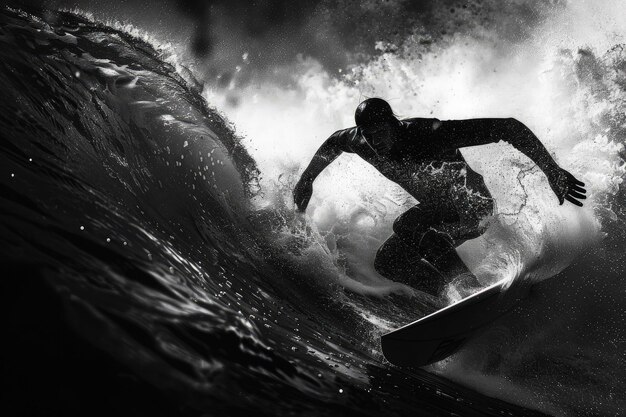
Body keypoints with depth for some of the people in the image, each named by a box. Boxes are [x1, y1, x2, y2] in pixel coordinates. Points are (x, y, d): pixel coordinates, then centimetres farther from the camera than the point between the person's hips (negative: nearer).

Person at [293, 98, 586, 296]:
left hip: (474, 205, -7)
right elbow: (333, 142, 12)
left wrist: (553, 172, -32)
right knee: (387, 262, -5)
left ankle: (474, 293, -34)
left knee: (407, 225, -31)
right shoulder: (361, 142, -15)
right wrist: (306, 180, 18)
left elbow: (510, 128, -30)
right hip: (439, 211, 7)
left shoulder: (432, 134, -33)